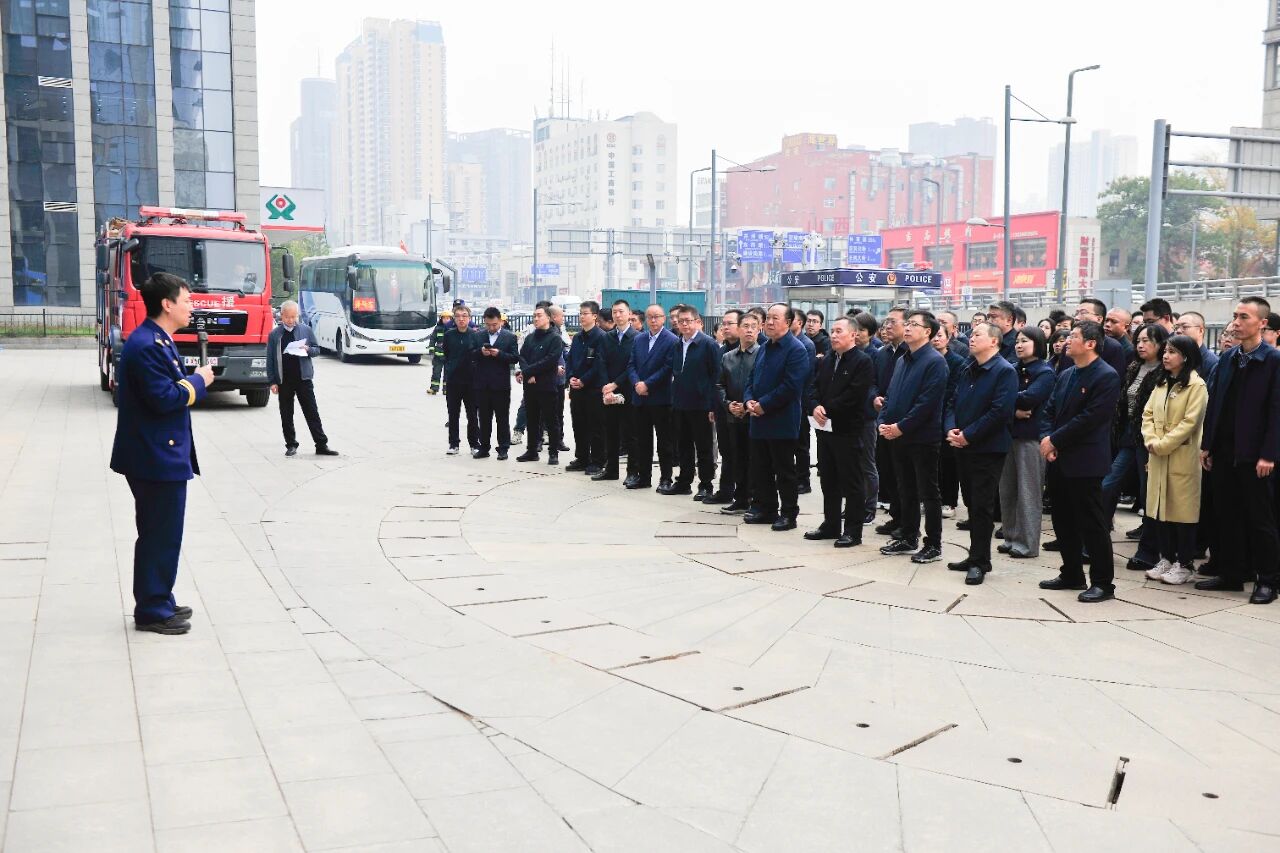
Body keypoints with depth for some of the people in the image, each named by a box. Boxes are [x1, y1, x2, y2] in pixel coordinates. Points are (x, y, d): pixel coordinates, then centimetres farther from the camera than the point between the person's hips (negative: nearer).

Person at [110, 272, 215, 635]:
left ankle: (158, 602, 28)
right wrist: (198, 381, -13)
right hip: (156, 458, -11)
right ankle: (152, 611, 8)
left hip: (160, 455, 11)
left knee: (161, 534, 18)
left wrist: (191, 380, 3)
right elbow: (164, 399, -25)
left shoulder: (157, 340, 14)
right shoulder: (147, 345, -20)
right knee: (160, 535, -2)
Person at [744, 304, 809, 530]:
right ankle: (766, 509, 24)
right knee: (760, 469, 13)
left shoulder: (796, 350, -12)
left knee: (784, 471, 1)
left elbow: (791, 386, -20)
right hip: (759, 421, 8)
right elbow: (752, 379, 18)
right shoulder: (764, 349, 15)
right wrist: (749, 400, -2)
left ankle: (788, 514, 9)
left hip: (782, 422, -8)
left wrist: (763, 405, -17)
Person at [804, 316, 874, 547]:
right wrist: (815, 407, -10)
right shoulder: (826, 361, 16)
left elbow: (854, 395, -18)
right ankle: (831, 525, 25)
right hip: (825, 427, 8)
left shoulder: (862, 361, -9)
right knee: (828, 480, 14)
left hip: (848, 430, -8)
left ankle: (852, 531, 5)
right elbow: (814, 388, 10)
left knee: (851, 482, -1)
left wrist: (828, 410, -15)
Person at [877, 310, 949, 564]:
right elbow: (890, 395, 15)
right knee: (906, 491, 15)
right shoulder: (903, 361, 13)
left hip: (923, 437, -8)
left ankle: (933, 545, 7)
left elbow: (927, 401, -20)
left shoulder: (935, 361, -13)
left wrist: (901, 426, -19)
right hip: (898, 437, 8)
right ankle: (907, 538, 25)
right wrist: (883, 422, -1)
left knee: (928, 493, 0)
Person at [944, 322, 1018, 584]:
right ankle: (976, 556, 22)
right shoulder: (967, 370, 13)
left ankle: (980, 562, 4)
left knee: (982, 506, -4)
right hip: (963, 446, 8)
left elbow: (1000, 411, -20)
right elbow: (953, 402, 14)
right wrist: (951, 429, -5)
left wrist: (967, 435, -19)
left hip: (988, 449, -8)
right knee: (972, 504, 13)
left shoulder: (1004, 371, -11)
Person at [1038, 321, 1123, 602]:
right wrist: (1045, 438, -5)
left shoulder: (1106, 376, -12)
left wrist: (1055, 440, -15)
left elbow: (1090, 418, -19)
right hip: (1059, 460, 8)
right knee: (1063, 521, 14)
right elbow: (1051, 411, 13)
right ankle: (1072, 575, 26)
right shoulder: (1066, 375, 14)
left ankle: (1103, 583, 7)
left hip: (1085, 462, -8)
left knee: (1092, 523, -2)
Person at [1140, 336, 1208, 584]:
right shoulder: (1162, 383, 14)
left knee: (1182, 509, -1)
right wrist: (1150, 440, -7)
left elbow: (1190, 422, -16)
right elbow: (1148, 414, 10)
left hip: (1182, 458, -7)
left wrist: (1162, 444, -15)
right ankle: (1166, 559, 19)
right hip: (1158, 457, 7)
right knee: (1160, 507, 9)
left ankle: (1185, 564, 7)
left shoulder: (1196, 386, -9)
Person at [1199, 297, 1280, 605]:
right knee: (1227, 516, 11)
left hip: (1253, 455, -6)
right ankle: (1230, 574, 21)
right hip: (1223, 452, 6)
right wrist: (1206, 445, 8)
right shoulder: (1227, 358, 10)